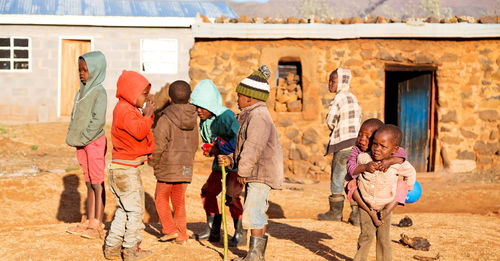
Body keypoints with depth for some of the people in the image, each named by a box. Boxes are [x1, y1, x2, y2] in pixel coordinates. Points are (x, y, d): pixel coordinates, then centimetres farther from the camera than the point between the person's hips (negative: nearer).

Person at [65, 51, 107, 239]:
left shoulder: (99, 92, -11)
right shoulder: (82, 91, 13)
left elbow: (98, 120, -18)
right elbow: (75, 117, 17)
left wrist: (84, 138, -15)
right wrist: (73, 137, 5)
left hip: (95, 141, -8)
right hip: (82, 143, 8)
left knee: (97, 183, -4)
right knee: (89, 183, 12)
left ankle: (97, 225, -1)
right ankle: (89, 221, 17)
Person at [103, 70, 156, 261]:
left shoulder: (130, 109, 16)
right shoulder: (124, 110, -17)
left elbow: (142, 130, 18)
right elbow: (139, 131, -30)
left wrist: (147, 114, 3)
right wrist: (147, 115, -16)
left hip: (124, 168, 11)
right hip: (125, 170, -11)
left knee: (124, 209, 17)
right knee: (135, 209, -2)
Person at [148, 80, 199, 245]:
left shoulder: (166, 119, -14)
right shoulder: (192, 120, 5)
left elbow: (158, 144, -14)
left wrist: (153, 163, 2)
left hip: (168, 167, -5)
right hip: (186, 167, 5)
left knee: (161, 197, 12)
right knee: (179, 200, 14)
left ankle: (170, 229, 6)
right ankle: (181, 235, 15)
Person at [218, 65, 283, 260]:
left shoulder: (258, 116, -17)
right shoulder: (252, 115, 17)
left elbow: (253, 147, -22)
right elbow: (245, 147, 22)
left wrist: (243, 171, -16)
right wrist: (231, 160, 9)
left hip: (262, 173, -11)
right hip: (256, 174, 11)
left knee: (252, 213, -11)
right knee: (256, 214, 15)